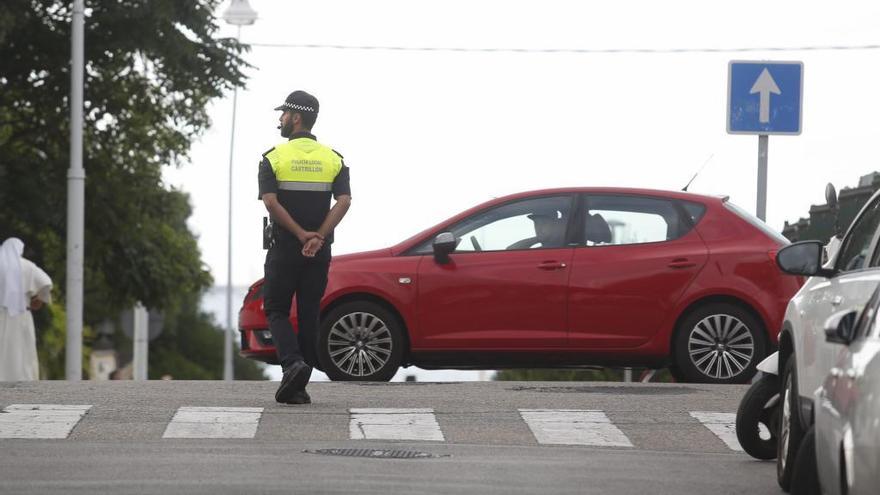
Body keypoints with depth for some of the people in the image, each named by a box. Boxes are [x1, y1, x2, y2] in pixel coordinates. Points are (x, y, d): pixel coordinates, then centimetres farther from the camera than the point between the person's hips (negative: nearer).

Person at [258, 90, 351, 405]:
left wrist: (301, 235, -13)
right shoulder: (333, 160, 5)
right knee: (309, 314, 8)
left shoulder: (274, 158, -4)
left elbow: (271, 202, -16)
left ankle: (293, 363, -19)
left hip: (284, 248, -3)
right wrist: (317, 237, -14)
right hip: (320, 251, 3)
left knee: (276, 310, 6)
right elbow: (344, 201, -9)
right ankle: (298, 388, 8)